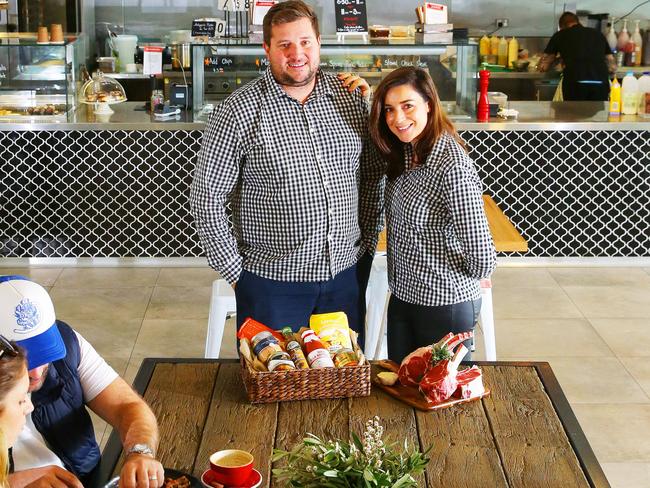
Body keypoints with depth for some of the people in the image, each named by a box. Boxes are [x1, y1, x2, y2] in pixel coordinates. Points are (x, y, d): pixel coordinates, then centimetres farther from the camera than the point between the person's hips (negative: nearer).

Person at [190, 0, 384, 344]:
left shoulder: (351, 97, 1)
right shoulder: (240, 111, -12)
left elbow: (374, 174, 11)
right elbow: (207, 198, -9)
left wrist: (368, 241, 7)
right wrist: (235, 270, -8)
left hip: (347, 273, 4)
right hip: (272, 279, -4)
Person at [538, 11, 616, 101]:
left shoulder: (560, 35, 20)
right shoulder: (597, 34, 27)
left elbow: (543, 66, 24)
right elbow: (612, 67, 27)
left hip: (575, 83, -2)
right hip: (600, 83, 2)